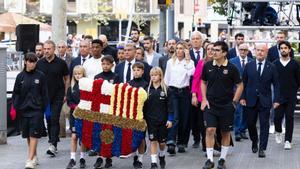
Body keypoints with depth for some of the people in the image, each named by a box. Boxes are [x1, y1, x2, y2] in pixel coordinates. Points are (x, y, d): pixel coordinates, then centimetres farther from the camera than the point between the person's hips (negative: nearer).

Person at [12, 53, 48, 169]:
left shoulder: (40, 76, -1)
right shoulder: (20, 76, 4)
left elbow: (44, 94, 2)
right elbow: (16, 93, 7)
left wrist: (46, 108, -2)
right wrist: (15, 107, -1)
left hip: (36, 109, -3)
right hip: (24, 109, 3)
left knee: (34, 135, -8)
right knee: (28, 135, 10)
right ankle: (34, 157, 25)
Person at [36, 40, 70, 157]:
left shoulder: (61, 63, -3)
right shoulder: (39, 63, 3)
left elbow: (67, 78, 5)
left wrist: (66, 93, 0)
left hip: (58, 96, -3)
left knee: (54, 119, -11)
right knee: (48, 120, 9)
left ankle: (53, 145, -15)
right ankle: (52, 142, 21)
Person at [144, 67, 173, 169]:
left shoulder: (165, 89, -3)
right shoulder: (148, 89, 2)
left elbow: (169, 105, -3)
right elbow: (144, 105, 5)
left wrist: (170, 119, -7)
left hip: (163, 120, -1)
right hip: (151, 120, 1)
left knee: (162, 141, 10)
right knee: (153, 141, -2)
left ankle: (162, 157, 37)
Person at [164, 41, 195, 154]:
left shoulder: (189, 62, 4)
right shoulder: (170, 62, 11)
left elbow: (191, 73, -16)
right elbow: (166, 78, 14)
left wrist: (187, 58, -10)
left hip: (184, 91, 0)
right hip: (173, 91, 0)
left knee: (184, 118, 3)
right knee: (175, 117, -13)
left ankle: (181, 143, 14)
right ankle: (171, 142, -20)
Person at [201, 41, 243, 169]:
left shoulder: (231, 68, -8)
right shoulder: (208, 66, -1)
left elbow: (240, 85, 1)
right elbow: (203, 82, 13)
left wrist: (234, 101, -4)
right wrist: (204, 99, 4)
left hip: (226, 106, -1)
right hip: (210, 104, 1)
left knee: (226, 133, 7)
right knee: (210, 130, -9)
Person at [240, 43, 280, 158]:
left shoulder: (271, 67, 0)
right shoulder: (249, 66, 3)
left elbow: (276, 85, 1)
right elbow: (244, 83, 6)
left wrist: (276, 100, -6)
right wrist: (242, 97, -3)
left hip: (265, 101, -1)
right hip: (251, 100, 1)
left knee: (264, 125, -2)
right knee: (250, 124, 8)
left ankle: (262, 149, 4)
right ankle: (254, 142, 33)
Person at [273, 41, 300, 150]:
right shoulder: (275, 64, 1)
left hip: (291, 97, 0)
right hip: (278, 96, 0)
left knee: (289, 118, 0)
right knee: (277, 116, -3)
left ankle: (288, 141, 6)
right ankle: (278, 131, 27)